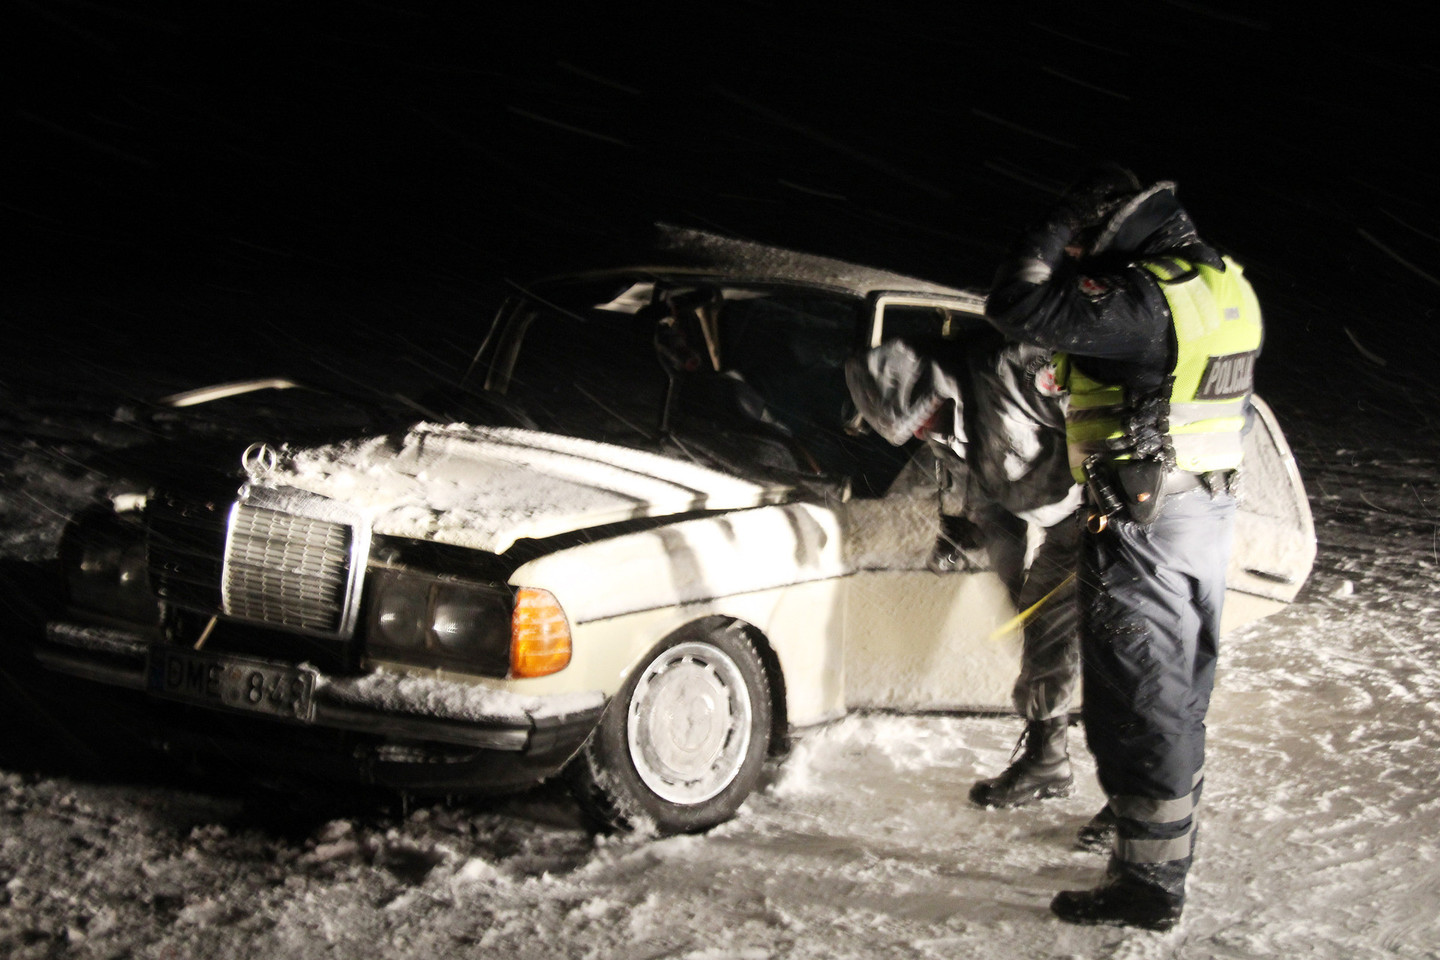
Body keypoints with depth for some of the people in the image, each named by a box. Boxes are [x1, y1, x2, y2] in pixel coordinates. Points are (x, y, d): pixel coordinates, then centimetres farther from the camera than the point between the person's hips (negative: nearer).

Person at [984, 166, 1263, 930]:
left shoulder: (1141, 298, -23)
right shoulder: (1226, 285, 6)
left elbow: (1015, 309, -25)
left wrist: (1059, 228, -14)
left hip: (1142, 525, -9)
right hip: (1209, 510, 9)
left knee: (1139, 701, -3)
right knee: (1182, 687, 21)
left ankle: (1150, 881, 1)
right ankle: (1172, 826, 36)